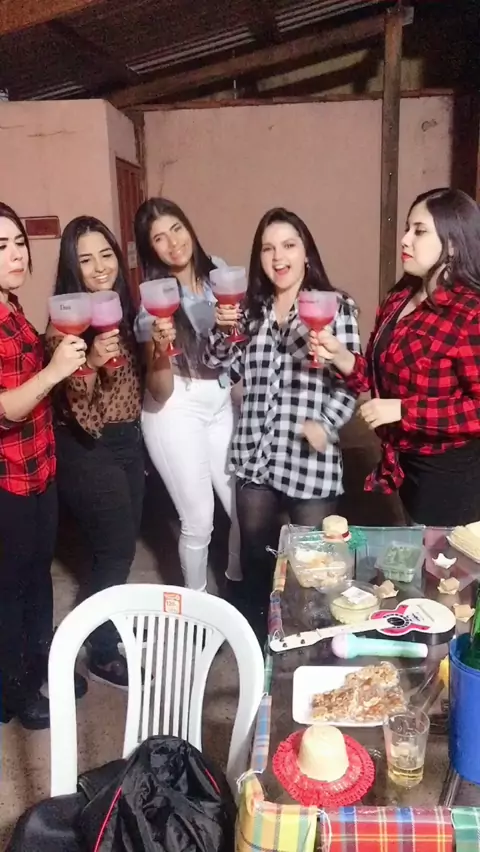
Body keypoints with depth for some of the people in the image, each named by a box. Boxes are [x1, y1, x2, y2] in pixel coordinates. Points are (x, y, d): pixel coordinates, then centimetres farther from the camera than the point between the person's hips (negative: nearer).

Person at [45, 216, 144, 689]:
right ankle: (102, 654, 22)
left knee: (122, 544, 16)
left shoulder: (123, 311, 6)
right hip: (87, 450, -7)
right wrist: (91, 361, -37)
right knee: (115, 549, 2)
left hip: (126, 440, 7)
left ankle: (112, 627, 38)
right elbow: (77, 406, -20)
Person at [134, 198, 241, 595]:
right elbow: (159, 391, -15)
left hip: (221, 404, 5)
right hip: (175, 412, -4)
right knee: (199, 520, 2)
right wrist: (160, 349, -34)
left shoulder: (218, 273, -2)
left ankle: (237, 585, 37)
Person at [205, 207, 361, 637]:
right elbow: (217, 363, 11)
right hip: (256, 454, 4)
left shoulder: (336, 306, -4)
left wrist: (327, 424, -22)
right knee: (255, 553, 18)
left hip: (311, 457, -4)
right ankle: (256, 636, 40)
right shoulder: (251, 309, 10)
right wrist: (223, 330, -8)